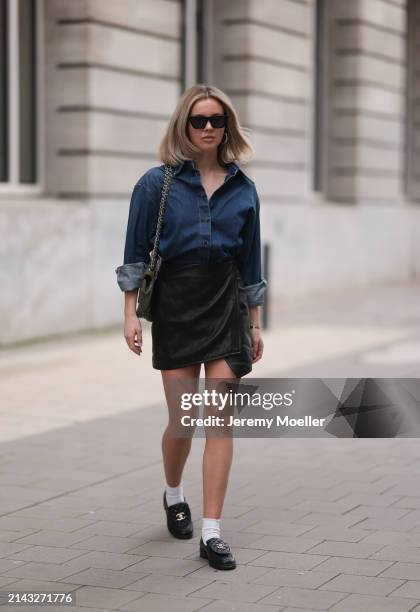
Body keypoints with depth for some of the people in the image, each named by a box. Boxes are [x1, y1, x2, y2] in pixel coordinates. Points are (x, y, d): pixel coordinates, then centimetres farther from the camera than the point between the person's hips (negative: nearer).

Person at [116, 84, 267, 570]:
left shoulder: (243, 189, 6)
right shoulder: (157, 183, -1)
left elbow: (251, 262, 12)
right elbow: (135, 254, 0)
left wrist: (255, 324, 12)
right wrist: (131, 313, -5)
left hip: (227, 304, 2)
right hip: (175, 305, -2)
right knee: (182, 419, 3)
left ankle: (211, 532, -1)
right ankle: (173, 494, 35)